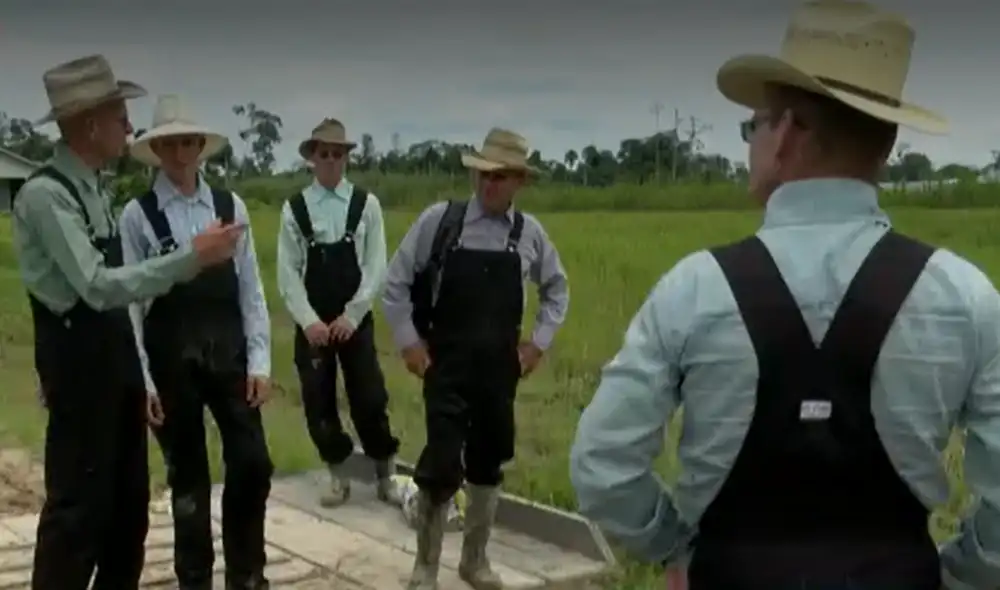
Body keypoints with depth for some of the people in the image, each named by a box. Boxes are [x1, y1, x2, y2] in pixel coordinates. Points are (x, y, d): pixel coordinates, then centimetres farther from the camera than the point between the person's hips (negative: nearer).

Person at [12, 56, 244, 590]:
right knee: (78, 501, 1)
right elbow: (98, 286, -26)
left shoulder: (91, 187, 9)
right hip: (78, 355, -9)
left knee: (129, 495, 17)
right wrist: (192, 257, -26)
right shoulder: (44, 194, -19)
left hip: (115, 349, 9)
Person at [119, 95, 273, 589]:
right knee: (187, 477, 10)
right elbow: (127, 300, -4)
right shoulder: (137, 214, -4)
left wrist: (259, 361, 0)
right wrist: (141, 379, -7)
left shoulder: (231, 206, 3)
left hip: (229, 353, 2)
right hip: (170, 360, -2)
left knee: (253, 465, 0)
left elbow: (251, 288, 5)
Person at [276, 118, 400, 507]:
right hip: (311, 323, 1)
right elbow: (287, 273, -1)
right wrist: (309, 320, -11)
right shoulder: (294, 209, 1)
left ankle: (386, 475, 16)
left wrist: (351, 316, -11)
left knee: (370, 399, -2)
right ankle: (338, 477, 22)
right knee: (318, 401, 5)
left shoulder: (366, 204, -1)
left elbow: (376, 267, -4)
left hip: (356, 320, -1)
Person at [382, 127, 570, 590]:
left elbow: (557, 289, 16)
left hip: (500, 369, 3)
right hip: (446, 366, -3)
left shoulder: (529, 232, 1)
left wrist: (538, 343, 8)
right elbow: (395, 283, 0)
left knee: (487, 466, 13)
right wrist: (409, 342, -3)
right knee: (441, 467, -8)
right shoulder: (439, 219, -7)